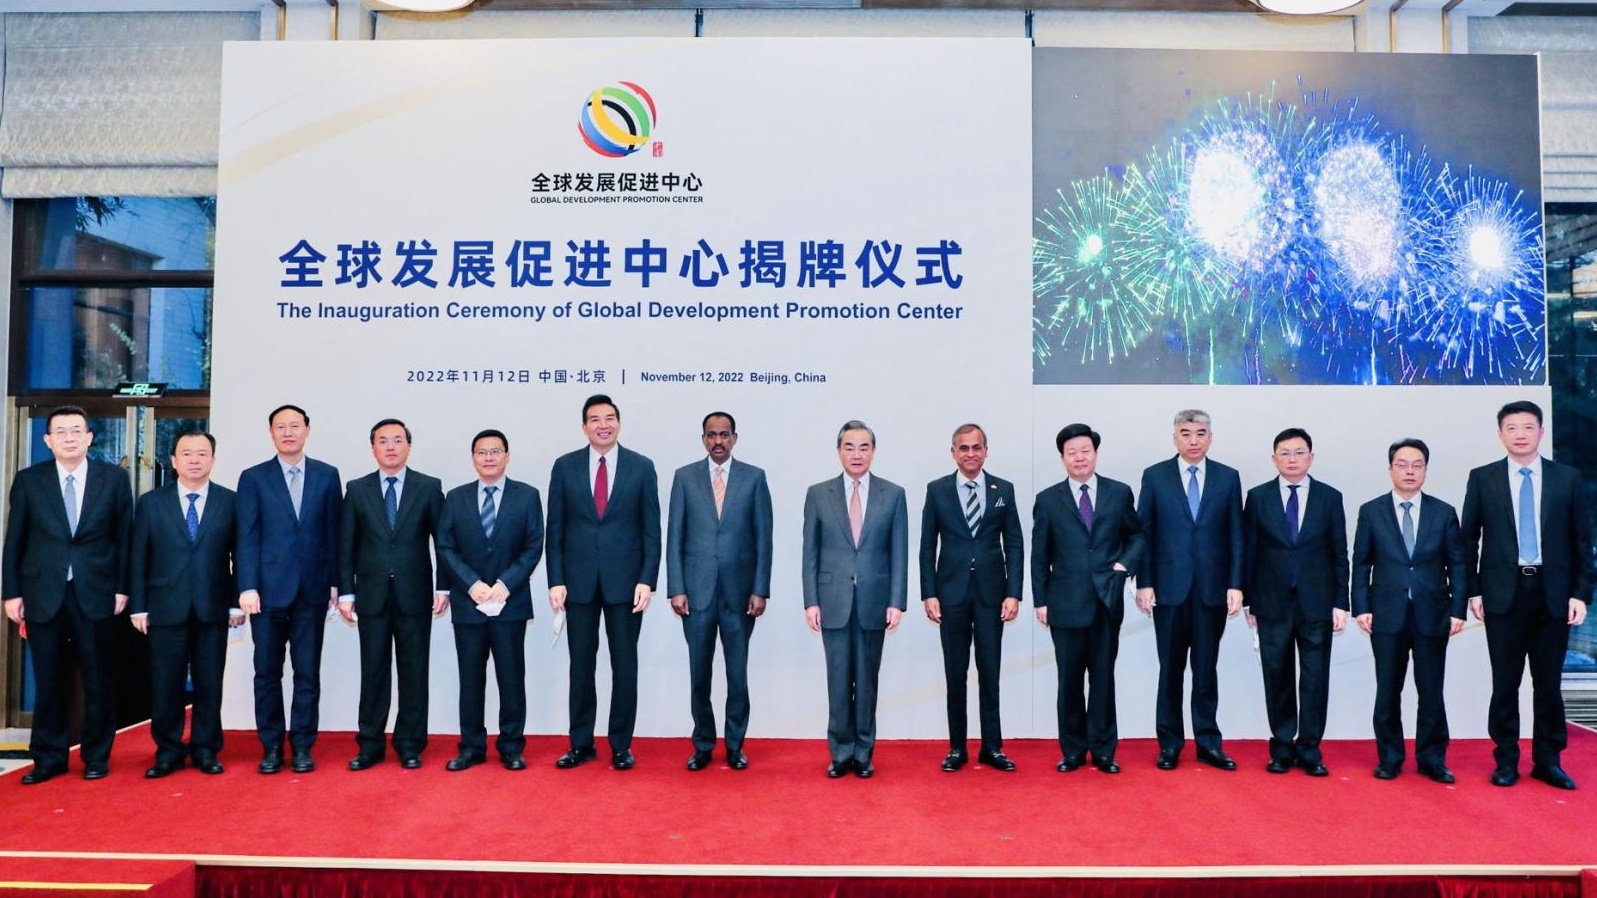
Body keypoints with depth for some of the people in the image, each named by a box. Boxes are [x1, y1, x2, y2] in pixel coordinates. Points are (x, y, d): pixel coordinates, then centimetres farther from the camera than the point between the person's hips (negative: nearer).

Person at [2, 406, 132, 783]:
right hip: (43, 593, 1)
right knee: (48, 681, 8)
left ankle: (96, 757, 18)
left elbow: (124, 536, 2)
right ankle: (49, 758, 20)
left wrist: (122, 588, -2)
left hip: (94, 593, -1)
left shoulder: (114, 478, 2)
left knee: (98, 680, 6)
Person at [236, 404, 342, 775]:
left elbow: (333, 532, 6)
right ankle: (271, 747, 17)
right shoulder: (253, 478, 4)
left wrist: (335, 583, 2)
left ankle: (302, 746, 15)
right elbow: (247, 537, -1)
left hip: (312, 590, 1)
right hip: (268, 589, 0)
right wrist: (248, 587, -9)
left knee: (308, 672, 5)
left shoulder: (327, 475, 6)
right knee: (267, 672, 6)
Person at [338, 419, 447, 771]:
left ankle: (410, 745, 15)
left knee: (413, 672, 5)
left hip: (415, 596, -1)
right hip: (372, 595, 1)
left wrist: (444, 587, -4)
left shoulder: (429, 487, 2)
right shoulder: (357, 489, 6)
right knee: (373, 671, 6)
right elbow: (346, 544, 6)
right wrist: (345, 592, 1)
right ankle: (370, 745, 16)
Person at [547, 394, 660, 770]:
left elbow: (651, 529, 0)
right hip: (579, 580, 1)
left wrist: (647, 580, -7)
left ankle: (620, 745, 17)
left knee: (624, 666, 5)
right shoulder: (565, 466, 3)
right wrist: (555, 581, -3)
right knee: (581, 665, 9)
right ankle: (581, 743, 21)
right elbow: (555, 529, 4)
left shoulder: (641, 467, 1)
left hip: (624, 580, -1)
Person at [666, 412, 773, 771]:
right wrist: (676, 589, -3)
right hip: (697, 591, 1)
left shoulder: (754, 477, 3)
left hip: (739, 591, 0)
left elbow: (763, 537, 1)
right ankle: (703, 746, 21)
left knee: (738, 674, 6)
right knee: (699, 674, 7)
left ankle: (735, 746, 20)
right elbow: (674, 537, 3)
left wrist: (761, 590, -4)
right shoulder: (684, 477, 5)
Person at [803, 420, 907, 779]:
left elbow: (899, 553, 1)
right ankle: (841, 753, 17)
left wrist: (897, 601, -5)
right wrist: (810, 601, -3)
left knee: (867, 680, 8)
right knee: (839, 680, 5)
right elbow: (810, 553, 3)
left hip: (874, 602, 0)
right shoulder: (818, 494, 3)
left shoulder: (893, 494, 3)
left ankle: (863, 754, 20)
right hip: (833, 602, 0)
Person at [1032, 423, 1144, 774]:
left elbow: (1137, 536, 15)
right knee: (1069, 680, 7)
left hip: (1107, 600, 1)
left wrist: (1126, 562, -4)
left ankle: (1103, 751, 18)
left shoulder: (1119, 493, 5)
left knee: (1103, 678, 7)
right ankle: (1072, 751, 18)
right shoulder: (1048, 500, 3)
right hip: (1066, 603, 0)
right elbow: (1040, 556, 4)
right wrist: (1040, 601, 0)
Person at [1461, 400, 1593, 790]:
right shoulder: (1482, 478, 2)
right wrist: (1473, 591, -1)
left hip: (1553, 594, 1)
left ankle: (1548, 761, 21)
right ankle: (1506, 761, 16)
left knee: (1548, 682, 8)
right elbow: (1469, 539, 4)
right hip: (1504, 593, -1)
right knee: (1505, 682, 5)